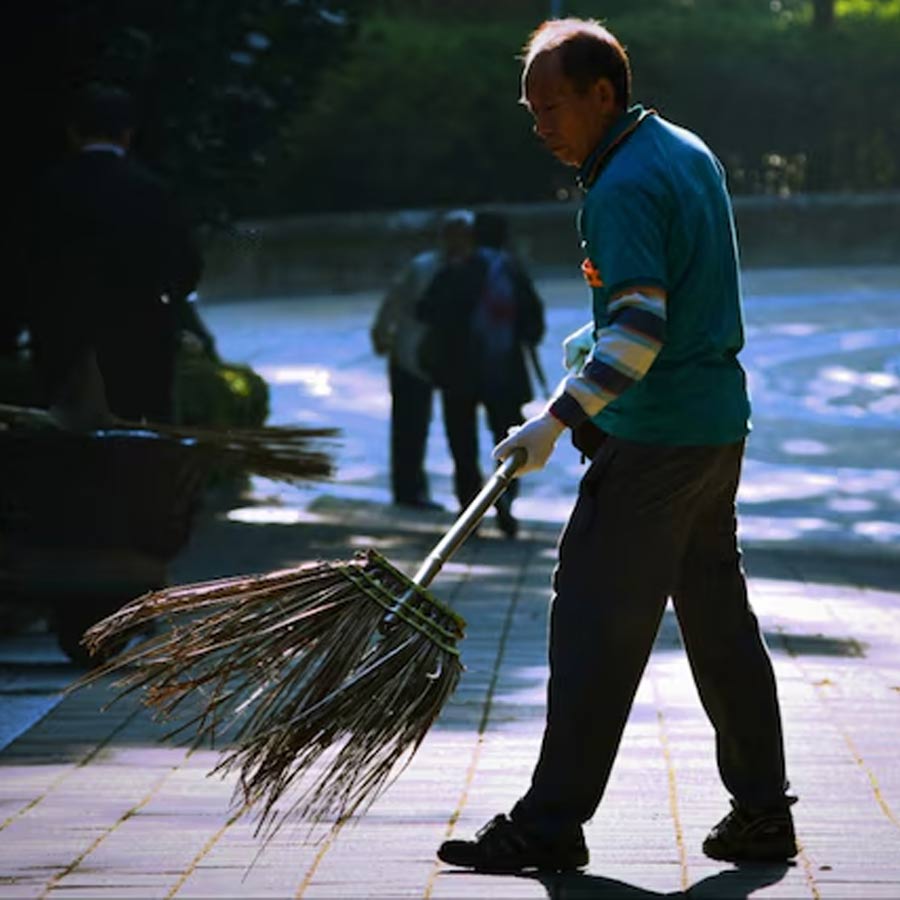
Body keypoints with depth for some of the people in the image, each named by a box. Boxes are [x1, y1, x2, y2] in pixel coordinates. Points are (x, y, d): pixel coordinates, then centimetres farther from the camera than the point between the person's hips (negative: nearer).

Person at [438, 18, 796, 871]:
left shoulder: (622, 187, -17)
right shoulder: (689, 152, 13)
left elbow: (640, 330, -24)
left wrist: (560, 416, -26)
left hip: (653, 440, -10)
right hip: (719, 421, 10)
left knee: (596, 622, -6)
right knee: (719, 621, 13)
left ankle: (550, 824, -2)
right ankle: (762, 813, 17)